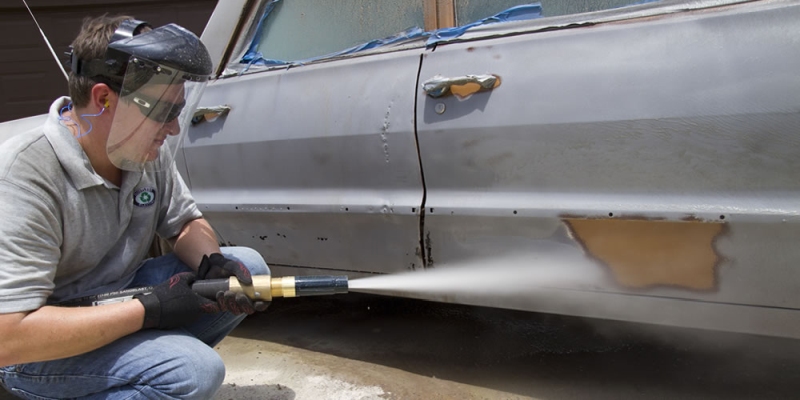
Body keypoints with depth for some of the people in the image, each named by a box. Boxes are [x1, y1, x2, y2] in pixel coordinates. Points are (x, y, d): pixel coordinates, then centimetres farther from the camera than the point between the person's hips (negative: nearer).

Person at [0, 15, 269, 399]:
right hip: (38, 351, -8)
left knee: (248, 266, -3)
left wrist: (210, 262, -16)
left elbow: (186, 224, 8)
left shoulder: (147, 150, -7)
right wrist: (148, 310, -29)